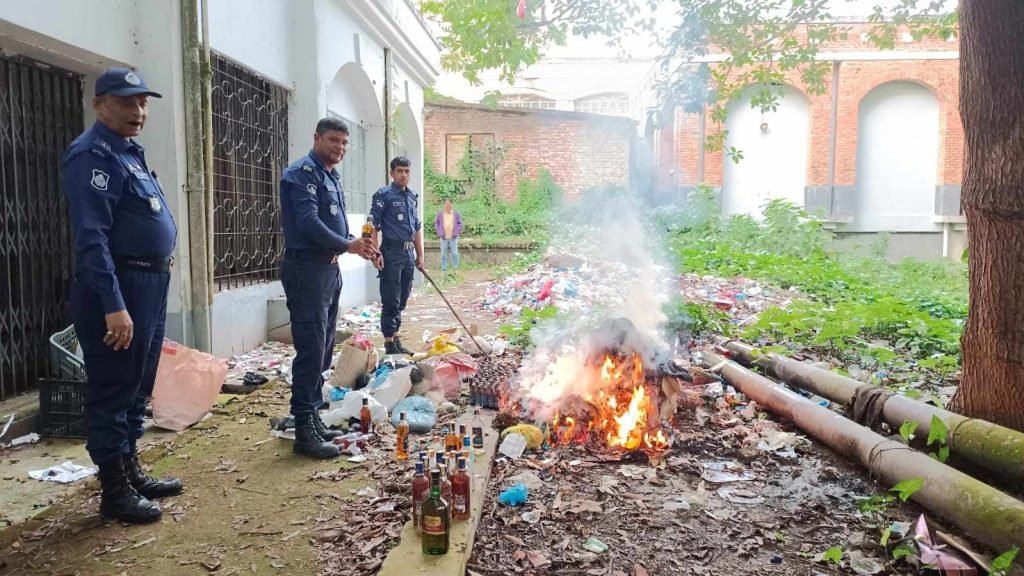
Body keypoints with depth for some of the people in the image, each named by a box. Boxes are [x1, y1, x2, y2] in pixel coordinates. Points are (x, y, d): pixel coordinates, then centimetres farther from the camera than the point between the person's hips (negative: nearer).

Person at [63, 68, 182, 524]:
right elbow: (91, 237, -21)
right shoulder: (93, 155, -13)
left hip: (149, 285, 10)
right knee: (113, 392, -1)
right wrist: (113, 305, -26)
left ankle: (131, 472, 30)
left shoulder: (129, 152, 17)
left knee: (137, 389, 17)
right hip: (117, 289, -10)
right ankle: (114, 491, 10)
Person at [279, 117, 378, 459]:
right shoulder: (302, 173, -10)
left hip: (329, 269, 10)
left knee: (322, 350, 13)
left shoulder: (331, 177, 19)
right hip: (306, 269, -10)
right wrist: (347, 245, -25)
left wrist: (360, 246, 7)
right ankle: (304, 430, -5)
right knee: (311, 350, -10)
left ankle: (312, 417, 23)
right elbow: (308, 222, -22)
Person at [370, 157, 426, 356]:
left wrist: (420, 256, 18)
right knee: (390, 300, -4)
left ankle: (395, 337, 22)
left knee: (402, 300, 12)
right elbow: (373, 226, -10)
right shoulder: (384, 195, -5)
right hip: (391, 252, -7)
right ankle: (390, 342, 2)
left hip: (409, 253, 7)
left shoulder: (413, 197, 15)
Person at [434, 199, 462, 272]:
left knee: (454, 253, -1)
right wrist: (439, 231, 1)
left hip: (453, 237, -1)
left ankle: (455, 268, 5)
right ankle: (444, 268, 9)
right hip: (443, 237, 1)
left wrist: (457, 231, -4)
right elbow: (436, 223, 13)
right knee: (443, 253, 3)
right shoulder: (440, 214, 6)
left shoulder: (456, 213, 4)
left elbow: (460, 223, 9)